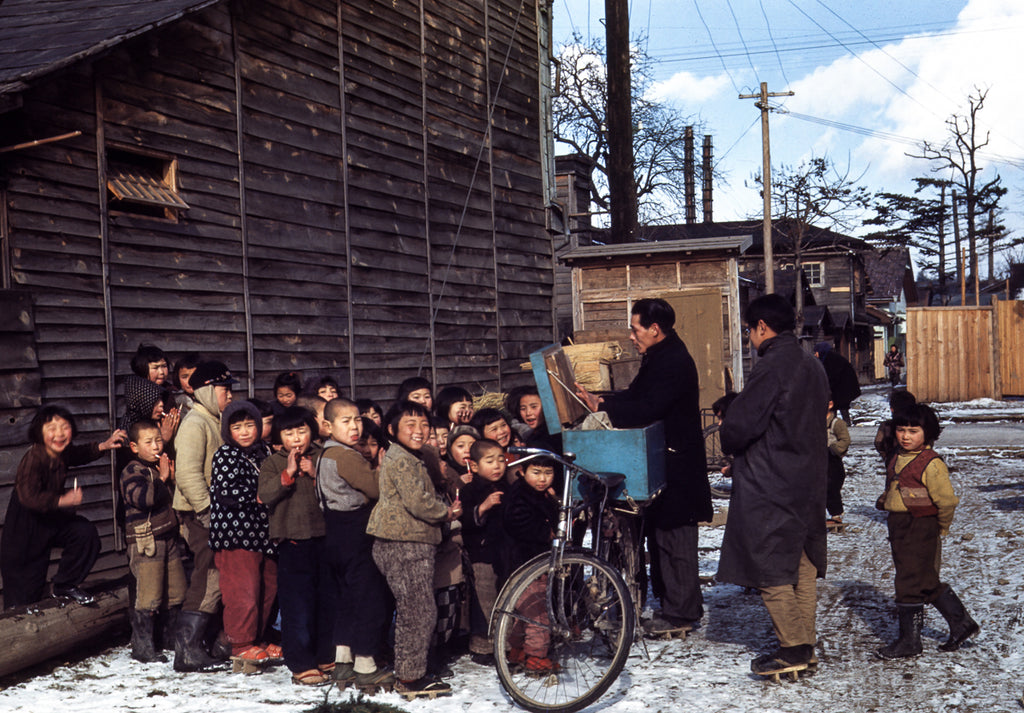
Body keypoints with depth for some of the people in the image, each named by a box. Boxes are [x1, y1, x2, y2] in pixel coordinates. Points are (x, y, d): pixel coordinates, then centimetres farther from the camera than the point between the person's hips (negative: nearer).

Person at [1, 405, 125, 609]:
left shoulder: (62, 453, -6)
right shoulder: (33, 460, -29)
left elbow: (81, 454, 19)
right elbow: (28, 496, -40)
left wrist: (104, 446, 3)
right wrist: (63, 500, -45)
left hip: (52, 520, 7)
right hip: (23, 529, -7)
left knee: (86, 532, -14)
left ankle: (64, 586, 5)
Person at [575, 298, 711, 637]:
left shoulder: (674, 361, -19)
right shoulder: (659, 357, 15)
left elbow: (646, 410, -26)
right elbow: (636, 396, 17)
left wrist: (601, 406, -23)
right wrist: (600, 399, 3)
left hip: (676, 465, -10)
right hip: (661, 461, 10)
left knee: (673, 535, -5)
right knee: (661, 533, 14)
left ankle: (680, 612, 2)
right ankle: (674, 605, 23)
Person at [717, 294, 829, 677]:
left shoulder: (771, 367, -18)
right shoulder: (813, 366, 10)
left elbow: (738, 426, -21)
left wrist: (727, 439, 4)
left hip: (768, 487, -9)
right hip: (807, 483, 9)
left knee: (770, 570, -1)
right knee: (803, 566, 13)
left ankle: (792, 649, 2)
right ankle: (806, 644, 19)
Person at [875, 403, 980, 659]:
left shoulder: (931, 464, -16)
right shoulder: (897, 459, 10)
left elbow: (946, 500, -15)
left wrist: (940, 529, -4)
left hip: (921, 530, -9)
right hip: (898, 528, 9)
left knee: (910, 585, -3)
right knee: (928, 584, 16)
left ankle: (909, 641, 8)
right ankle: (961, 624, 30)